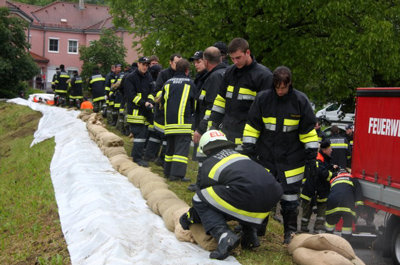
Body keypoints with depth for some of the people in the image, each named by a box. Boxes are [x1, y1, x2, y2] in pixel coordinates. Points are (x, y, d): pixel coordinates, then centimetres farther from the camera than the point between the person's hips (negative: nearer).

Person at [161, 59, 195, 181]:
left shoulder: (168, 83, 9)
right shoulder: (190, 84, 0)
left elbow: (163, 101, 16)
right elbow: (195, 104, 8)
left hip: (169, 121, 5)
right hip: (184, 121, -5)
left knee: (170, 147, 16)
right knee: (182, 147, -6)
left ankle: (168, 171, 24)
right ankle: (177, 174, -14)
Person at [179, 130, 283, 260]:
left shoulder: (209, 163, 17)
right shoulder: (240, 155, 35)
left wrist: (191, 217, 40)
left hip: (247, 195, -7)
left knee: (199, 200, 12)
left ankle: (224, 236, -10)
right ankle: (250, 233, 21)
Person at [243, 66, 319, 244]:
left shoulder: (300, 100, -6)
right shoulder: (262, 98, -4)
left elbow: (309, 131, 0)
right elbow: (252, 127, 3)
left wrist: (311, 157, -2)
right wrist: (249, 151, 0)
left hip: (291, 159, -1)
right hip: (266, 157, 1)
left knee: (290, 196, 5)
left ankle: (290, 232, 19)